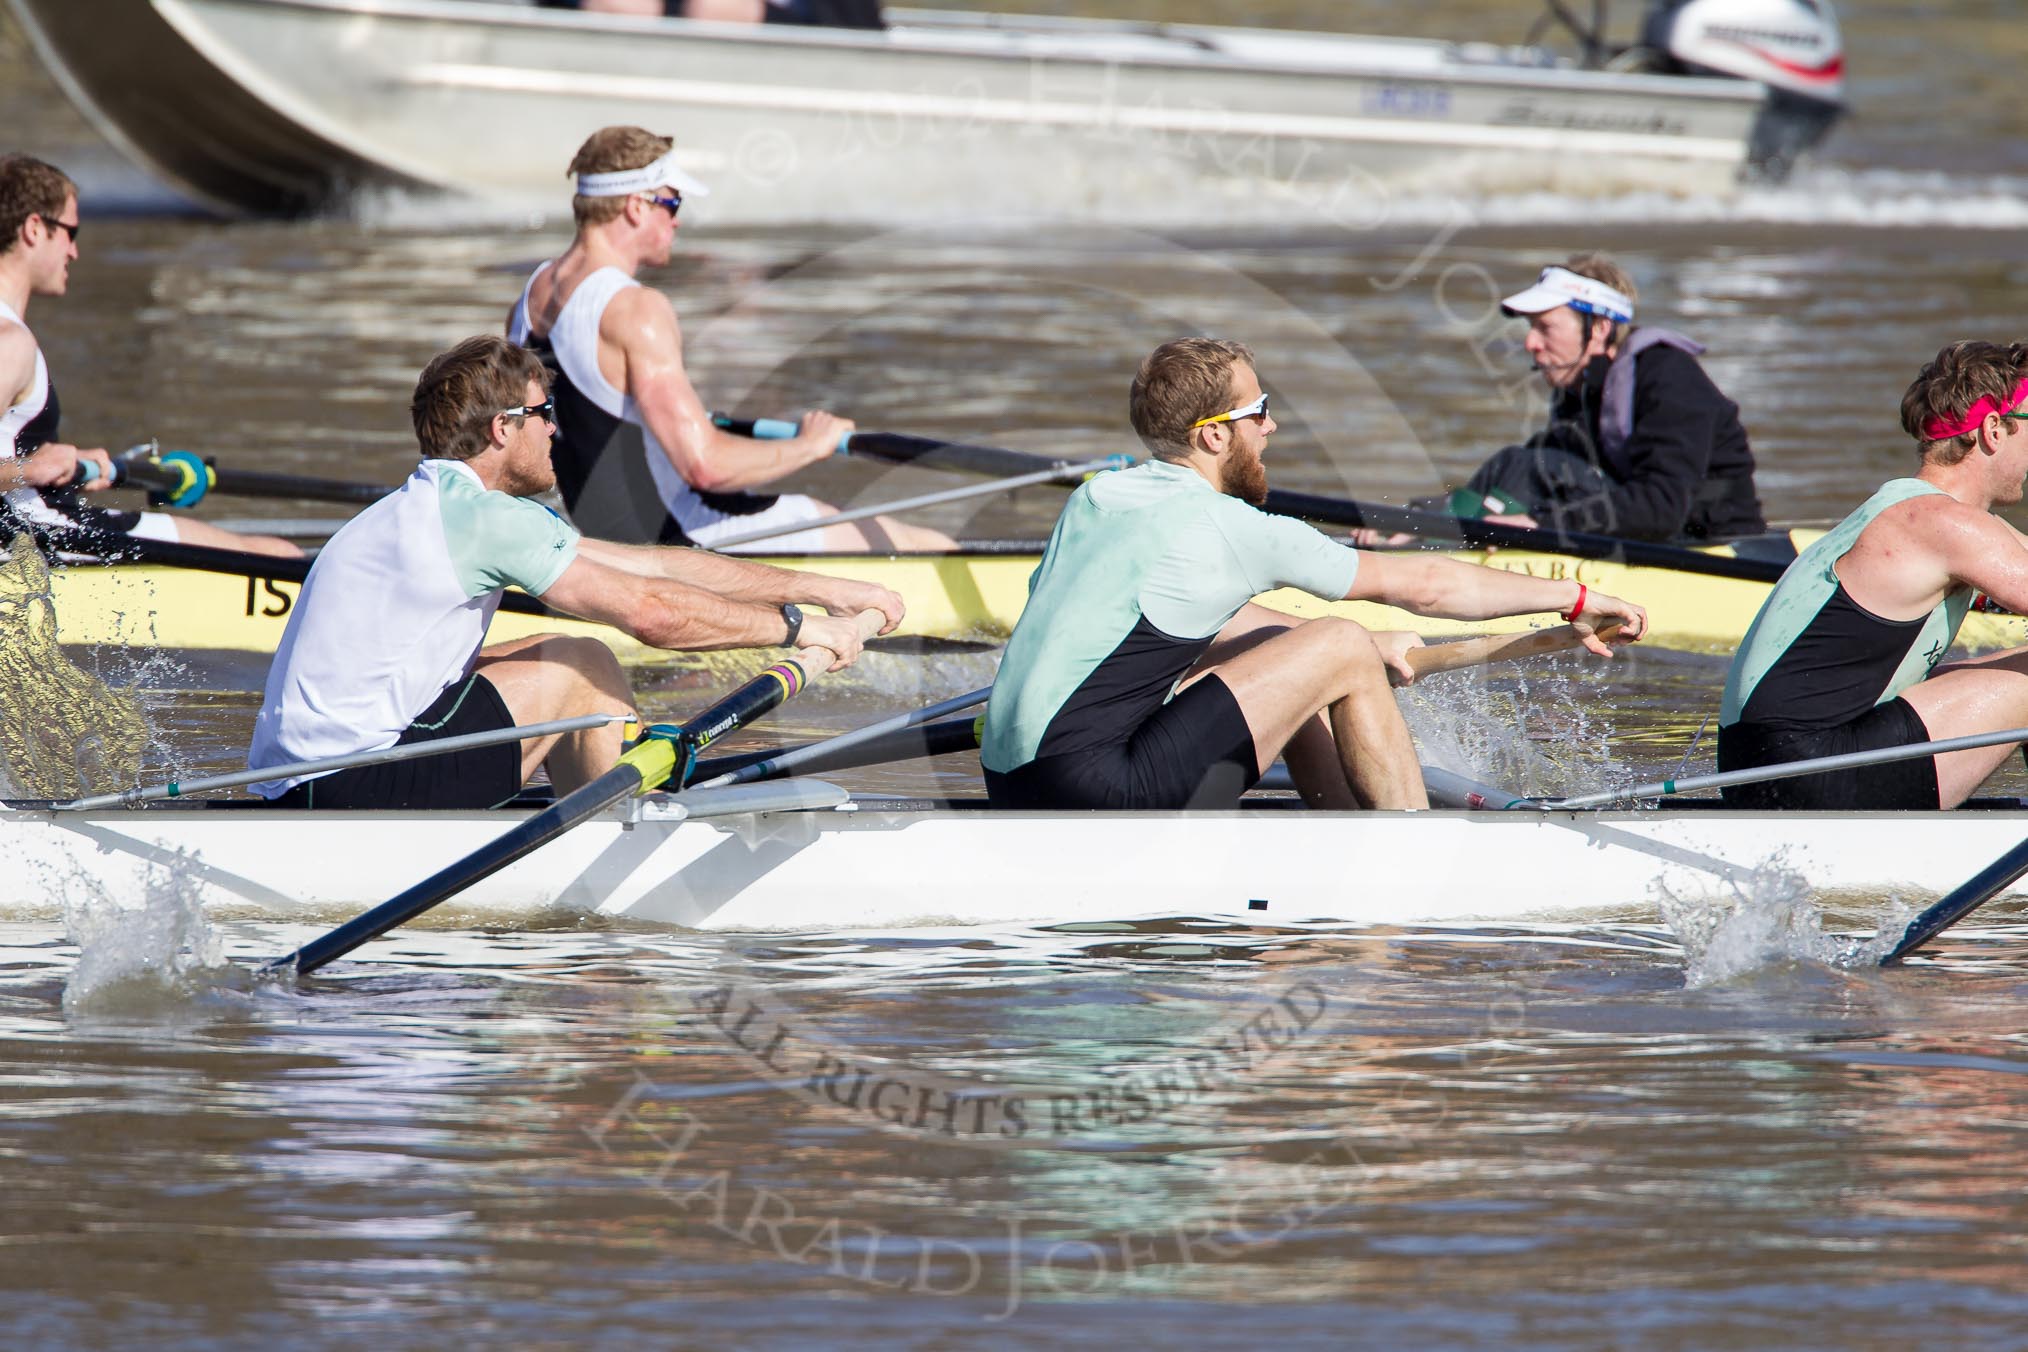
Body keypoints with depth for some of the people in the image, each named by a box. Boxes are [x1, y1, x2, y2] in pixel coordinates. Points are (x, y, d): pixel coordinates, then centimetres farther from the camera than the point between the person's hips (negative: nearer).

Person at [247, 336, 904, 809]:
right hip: (354, 796, -10)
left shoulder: (446, 504, 18)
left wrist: (823, 588, 17)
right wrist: (796, 625, -3)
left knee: (550, 661, 19)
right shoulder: (481, 519, -12)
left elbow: (657, 565, 18)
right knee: (584, 667, -1)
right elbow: (653, 611, -16)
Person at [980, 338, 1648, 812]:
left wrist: (1368, 646, 35)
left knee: (1281, 645, 22)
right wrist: (1574, 597, 13)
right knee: (1338, 653, -1)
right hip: (1097, 792, -9)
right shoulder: (1226, 530, -7)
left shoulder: (1095, 499, 16)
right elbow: (1424, 585, 2)